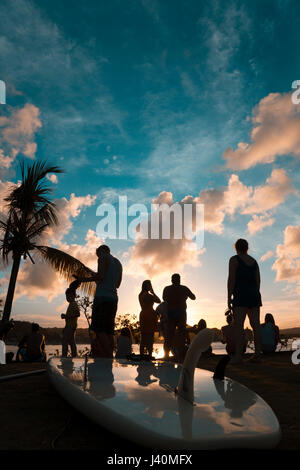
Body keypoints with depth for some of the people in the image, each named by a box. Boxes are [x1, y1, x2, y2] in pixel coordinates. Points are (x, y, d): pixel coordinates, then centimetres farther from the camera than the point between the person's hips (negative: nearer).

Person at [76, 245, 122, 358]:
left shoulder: (104, 258, 2)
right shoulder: (118, 263, 25)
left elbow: (100, 276, -13)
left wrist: (84, 279, -4)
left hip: (102, 297, -8)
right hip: (113, 298, 8)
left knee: (99, 330, -13)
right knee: (108, 331, 5)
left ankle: (109, 357, -24)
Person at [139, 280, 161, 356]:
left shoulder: (140, 295, 13)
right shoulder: (148, 295, -14)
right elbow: (159, 301, -7)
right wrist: (153, 292, 0)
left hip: (143, 315, 9)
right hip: (150, 315, -8)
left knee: (143, 336, 9)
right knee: (150, 335, -8)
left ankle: (142, 354, 10)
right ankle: (149, 354, -11)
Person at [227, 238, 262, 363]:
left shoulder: (234, 260, -3)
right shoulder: (254, 261, 16)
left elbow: (231, 279, -9)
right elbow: (258, 280, 14)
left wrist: (229, 298, -8)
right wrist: (255, 296, 19)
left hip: (241, 295, -7)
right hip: (254, 294, 7)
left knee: (239, 326, -8)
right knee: (255, 324, 4)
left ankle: (238, 355, -13)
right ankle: (257, 354, 4)